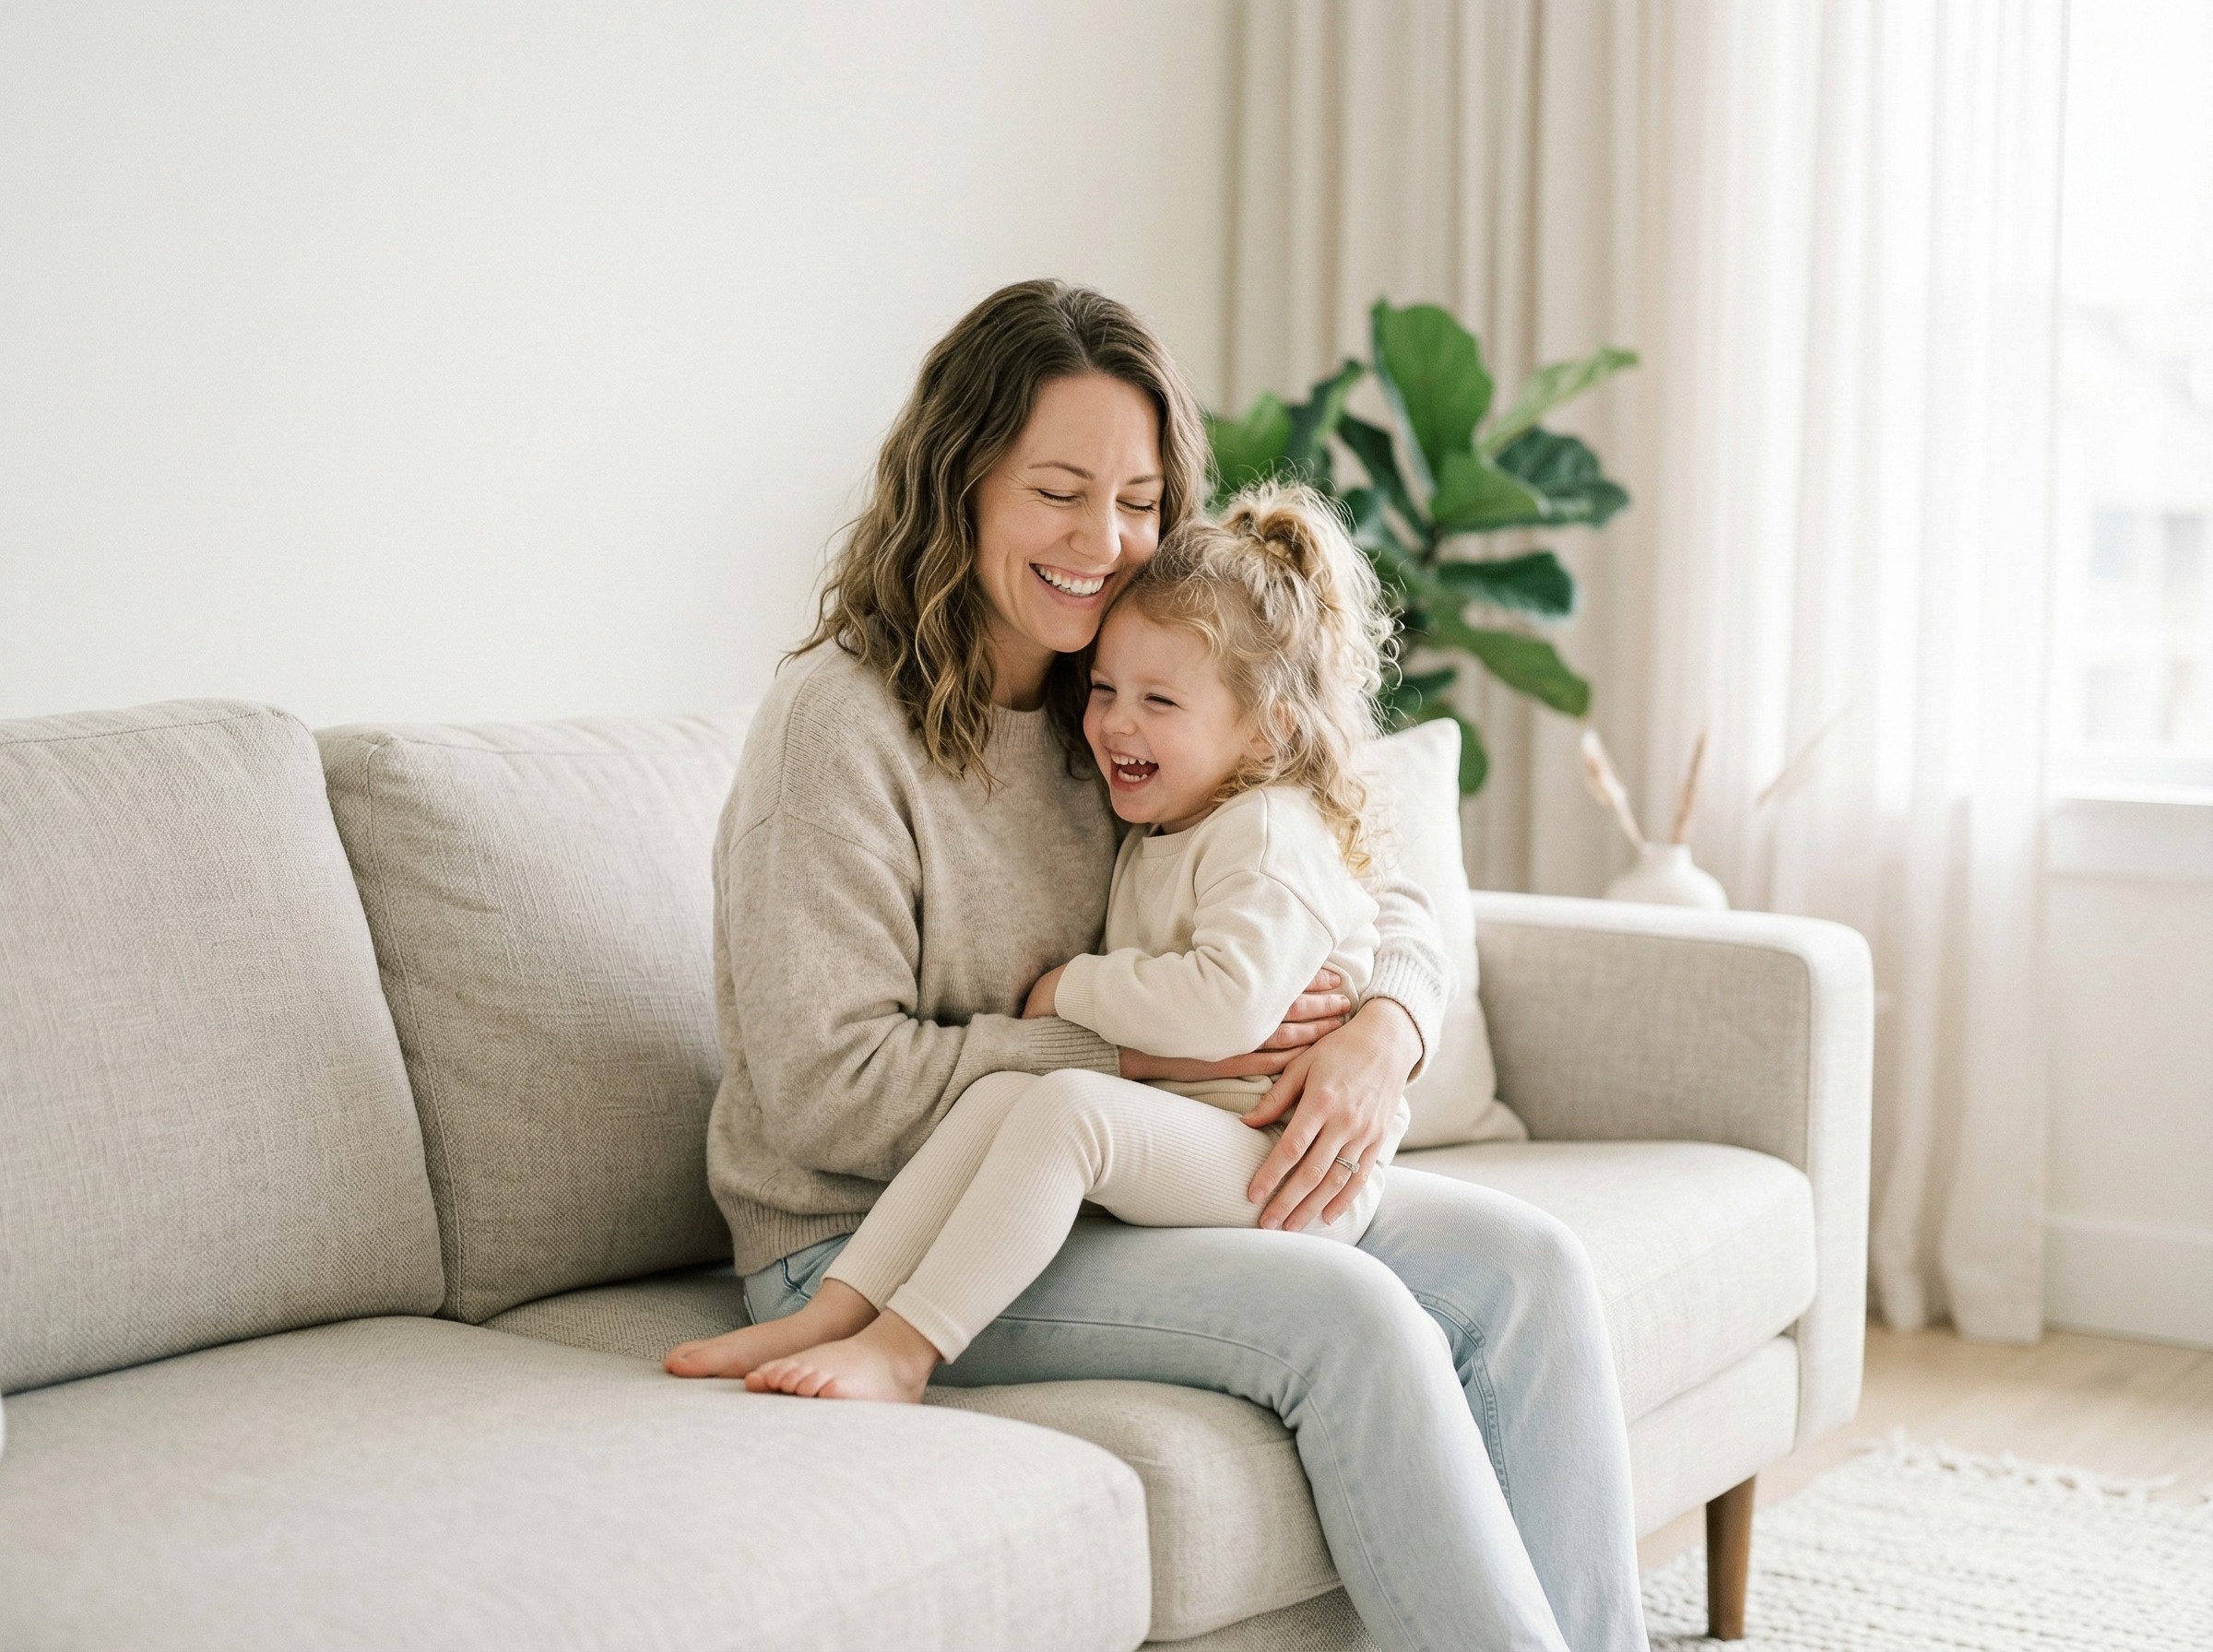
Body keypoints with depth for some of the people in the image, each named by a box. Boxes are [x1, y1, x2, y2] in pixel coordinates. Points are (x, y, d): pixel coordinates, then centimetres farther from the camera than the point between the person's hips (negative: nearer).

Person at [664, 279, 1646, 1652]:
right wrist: (1145, 1046, -20)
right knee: (1346, 1314, -27)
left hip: (1112, 1187, 7)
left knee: (1528, 1267, -10)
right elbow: (832, 1090, -20)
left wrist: (1382, 1034, -16)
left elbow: (1381, 901, 8)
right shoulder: (841, 724, -15)